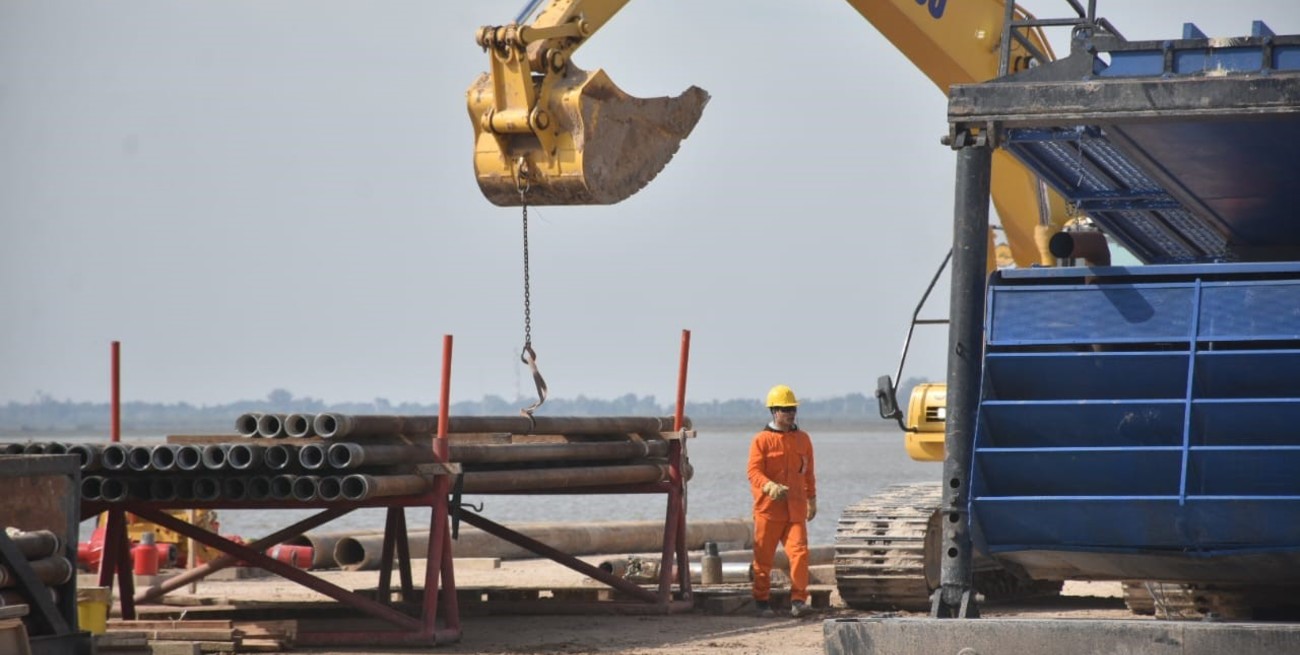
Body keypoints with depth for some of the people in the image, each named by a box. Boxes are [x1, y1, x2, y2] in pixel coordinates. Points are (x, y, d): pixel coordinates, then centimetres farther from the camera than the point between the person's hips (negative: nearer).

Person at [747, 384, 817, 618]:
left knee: (799, 551, -12)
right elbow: (754, 471, -10)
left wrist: (812, 499, 22)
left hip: (795, 508, 3)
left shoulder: (803, 439, 12)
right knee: (763, 557, 3)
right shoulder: (762, 440, -2)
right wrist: (770, 487, -28)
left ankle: (798, 600, -10)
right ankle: (762, 602, 14)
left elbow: (808, 472, 22)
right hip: (768, 507, -3)